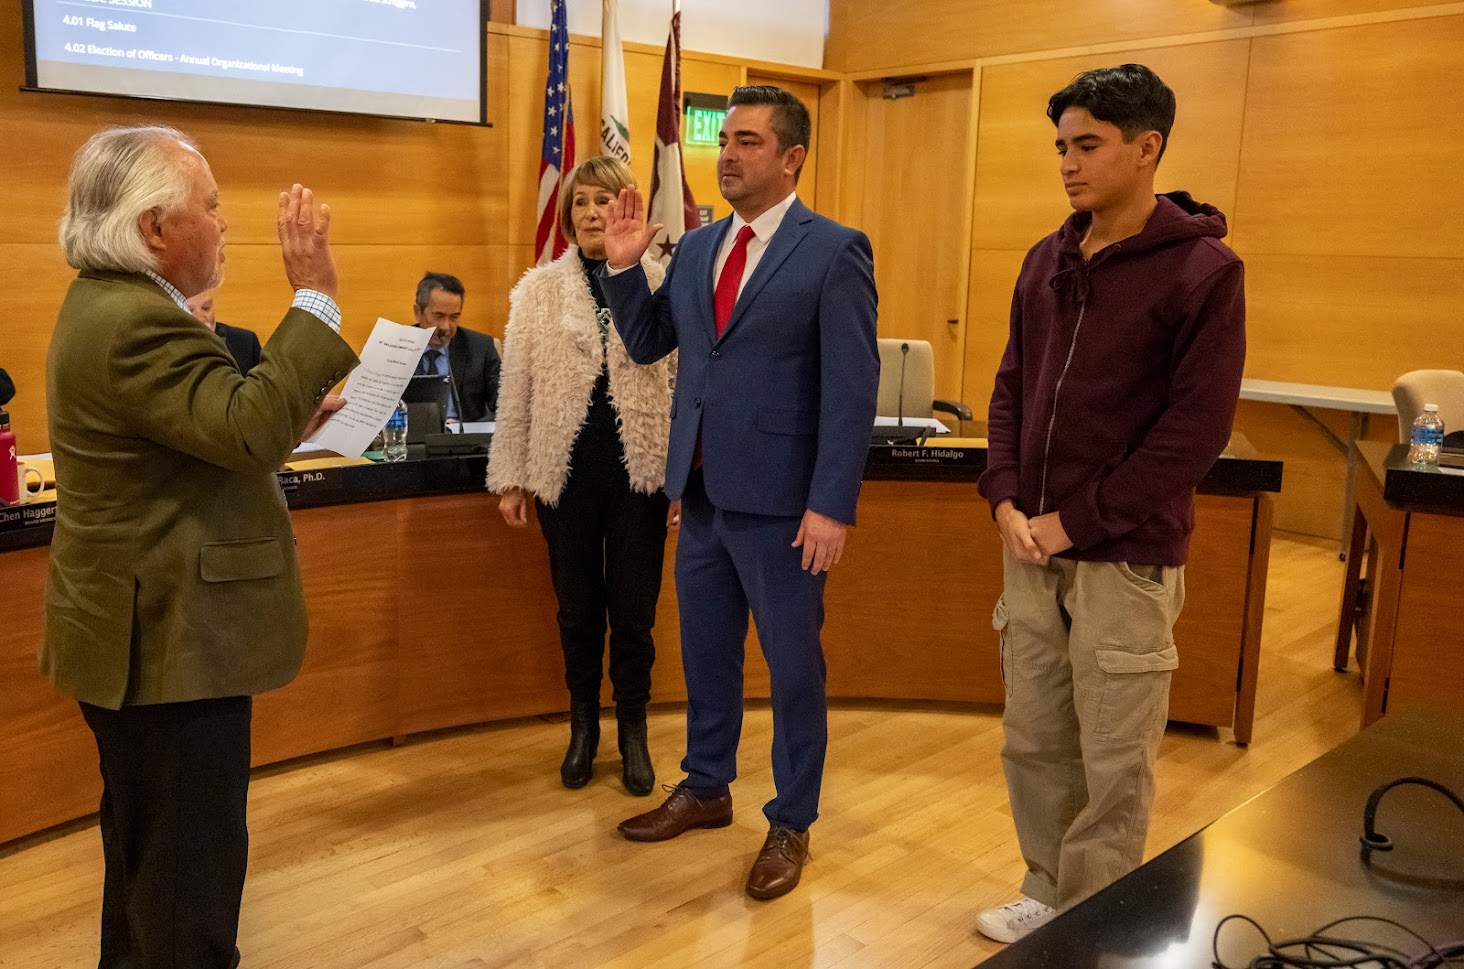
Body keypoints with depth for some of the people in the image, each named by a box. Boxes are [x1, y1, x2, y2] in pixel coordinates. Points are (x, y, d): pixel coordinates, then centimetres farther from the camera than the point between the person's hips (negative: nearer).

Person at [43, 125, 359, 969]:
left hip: (146, 629, 11)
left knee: (146, 846, 24)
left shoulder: (112, 301, 11)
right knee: (190, 863, 2)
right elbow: (249, 428, -32)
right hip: (171, 641, -11)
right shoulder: (132, 321, -22)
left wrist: (282, 425, 5)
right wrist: (315, 297, -27)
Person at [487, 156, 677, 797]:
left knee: (634, 609, 7)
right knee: (578, 607, 12)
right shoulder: (537, 291, 3)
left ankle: (633, 732, 25)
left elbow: (684, 387, 0)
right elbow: (516, 391, 5)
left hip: (639, 473, -1)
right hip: (566, 473, 1)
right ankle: (583, 726, 30)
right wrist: (511, 478, 3)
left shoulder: (662, 286, 0)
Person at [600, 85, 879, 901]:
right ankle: (706, 789, 39)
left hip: (779, 501, -6)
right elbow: (647, 344, 15)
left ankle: (792, 824, 26)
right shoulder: (696, 247, 10)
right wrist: (624, 266, 1)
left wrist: (831, 506, -18)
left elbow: (852, 388, -14)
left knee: (793, 666, 9)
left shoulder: (835, 250, -9)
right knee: (706, 654, 19)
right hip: (702, 490, 6)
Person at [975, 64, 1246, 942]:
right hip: (1034, 549, 6)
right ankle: (1049, 898, 33)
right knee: (1033, 743, 14)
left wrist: (1075, 522, -14)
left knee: (1114, 765, 5)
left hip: (1125, 556, -5)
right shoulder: (1047, 261, 10)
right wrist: (1006, 501, -2)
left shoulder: (1204, 269, -9)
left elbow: (1197, 429, -13)